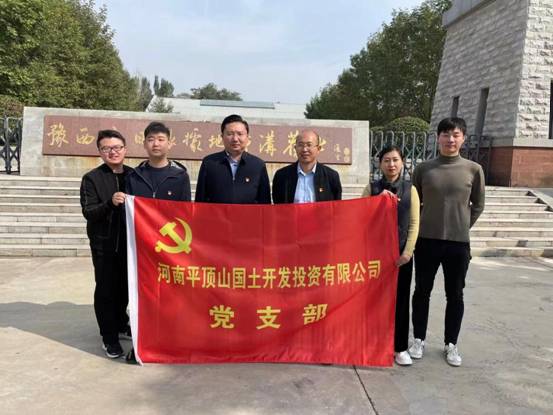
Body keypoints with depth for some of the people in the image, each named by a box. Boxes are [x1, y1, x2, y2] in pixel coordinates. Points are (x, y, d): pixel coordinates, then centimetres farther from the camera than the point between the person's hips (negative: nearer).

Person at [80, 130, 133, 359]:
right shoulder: (91, 178, -4)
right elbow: (88, 212, -11)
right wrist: (110, 203, -27)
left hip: (129, 241, 3)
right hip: (104, 243, -3)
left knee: (125, 286, 13)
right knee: (106, 289, 4)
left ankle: (120, 324, 34)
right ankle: (109, 337, 16)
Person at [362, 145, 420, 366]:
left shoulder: (410, 189, 3)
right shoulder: (372, 188, 2)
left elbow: (414, 223, 0)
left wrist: (407, 251, -8)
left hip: (401, 252, 0)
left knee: (400, 298, 6)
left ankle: (400, 347, 18)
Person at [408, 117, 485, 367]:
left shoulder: (473, 170, 0)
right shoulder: (423, 168, -1)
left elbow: (478, 205, 9)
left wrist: (462, 227, 6)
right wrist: (421, 226, 4)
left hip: (459, 242, 0)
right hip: (427, 240, 0)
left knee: (455, 295, 10)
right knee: (422, 291, 10)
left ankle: (450, 344, 26)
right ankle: (419, 340, 25)